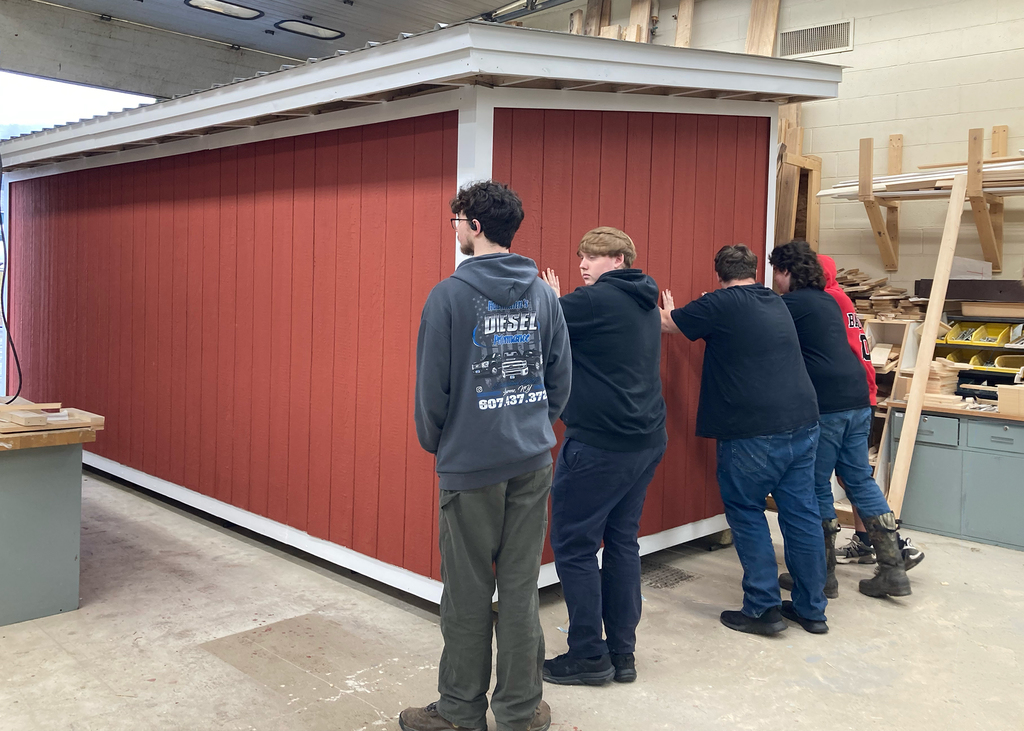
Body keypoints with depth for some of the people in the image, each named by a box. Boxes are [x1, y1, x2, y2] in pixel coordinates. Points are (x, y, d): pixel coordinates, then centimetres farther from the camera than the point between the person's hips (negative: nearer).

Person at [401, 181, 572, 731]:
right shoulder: (543, 293, 4)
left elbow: (432, 385, -8)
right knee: (520, 588, 11)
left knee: (468, 593, 7)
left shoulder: (449, 295, -10)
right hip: (532, 462, 5)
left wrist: (433, 441, 9)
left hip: (470, 464, -4)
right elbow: (561, 377, 7)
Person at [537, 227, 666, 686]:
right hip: (647, 442, 9)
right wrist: (559, 303, 16)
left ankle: (589, 656, 10)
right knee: (622, 542, 14)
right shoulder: (646, 305, 14)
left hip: (599, 446, -9)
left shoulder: (597, 300, -13)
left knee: (573, 545, 2)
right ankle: (622, 653, 21)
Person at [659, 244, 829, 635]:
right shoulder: (777, 304, 15)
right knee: (802, 513, 11)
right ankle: (811, 609, 20)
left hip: (754, 431, -7)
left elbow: (665, 323, 4)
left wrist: (667, 310, 27)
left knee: (746, 512, 8)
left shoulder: (720, 305, -6)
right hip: (803, 423, 7)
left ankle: (763, 608, 9)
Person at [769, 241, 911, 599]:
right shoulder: (826, 301, 19)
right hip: (857, 400, 8)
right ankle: (893, 570, 15)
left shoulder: (794, 303, -8)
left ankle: (823, 575, 12)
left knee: (816, 487, 3)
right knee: (861, 480, 13)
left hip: (825, 406, -8)